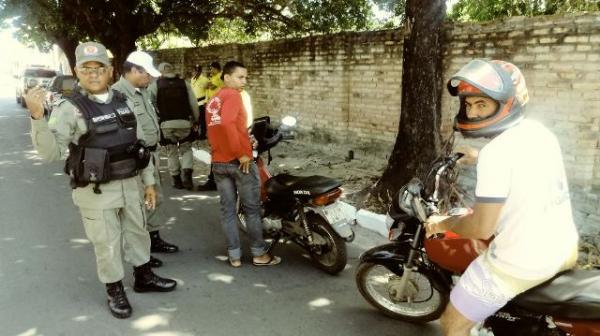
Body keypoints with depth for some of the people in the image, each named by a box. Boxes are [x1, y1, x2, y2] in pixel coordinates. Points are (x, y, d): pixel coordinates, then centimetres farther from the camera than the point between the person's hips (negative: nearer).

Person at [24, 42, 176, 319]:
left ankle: (143, 277, 41)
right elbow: (50, 153, -21)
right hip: (96, 192, -5)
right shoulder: (69, 108, -12)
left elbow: (139, 145, 11)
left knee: (137, 233, 20)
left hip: (129, 185, 5)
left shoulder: (123, 102, 5)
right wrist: (37, 117, -36)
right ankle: (115, 291, 28)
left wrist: (148, 182, 11)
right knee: (107, 244, 7)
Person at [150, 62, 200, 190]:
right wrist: (195, 120, 13)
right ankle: (187, 174, -5)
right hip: (184, 122, 0)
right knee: (186, 149, 15)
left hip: (166, 124, 0)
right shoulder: (184, 83, 5)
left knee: (171, 152, 14)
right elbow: (193, 104, 4)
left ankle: (177, 179, 19)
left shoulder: (155, 85, 3)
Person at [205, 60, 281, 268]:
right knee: (252, 209, 4)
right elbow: (227, 123, -27)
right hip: (239, 161, -7)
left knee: (227, 210, 10)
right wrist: (241, 153, -21)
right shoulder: (232, 95, -10)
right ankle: (259, 253, 13)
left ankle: (234, 255, 15)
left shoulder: (212, 101, 16)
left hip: (218, 162, 8)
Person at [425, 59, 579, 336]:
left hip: (520, 265, -8)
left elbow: (482, 228, -23)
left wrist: (442, 224, -5)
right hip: (566, 250, 9)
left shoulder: (495, 152, -24)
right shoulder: (541, 132, 2)